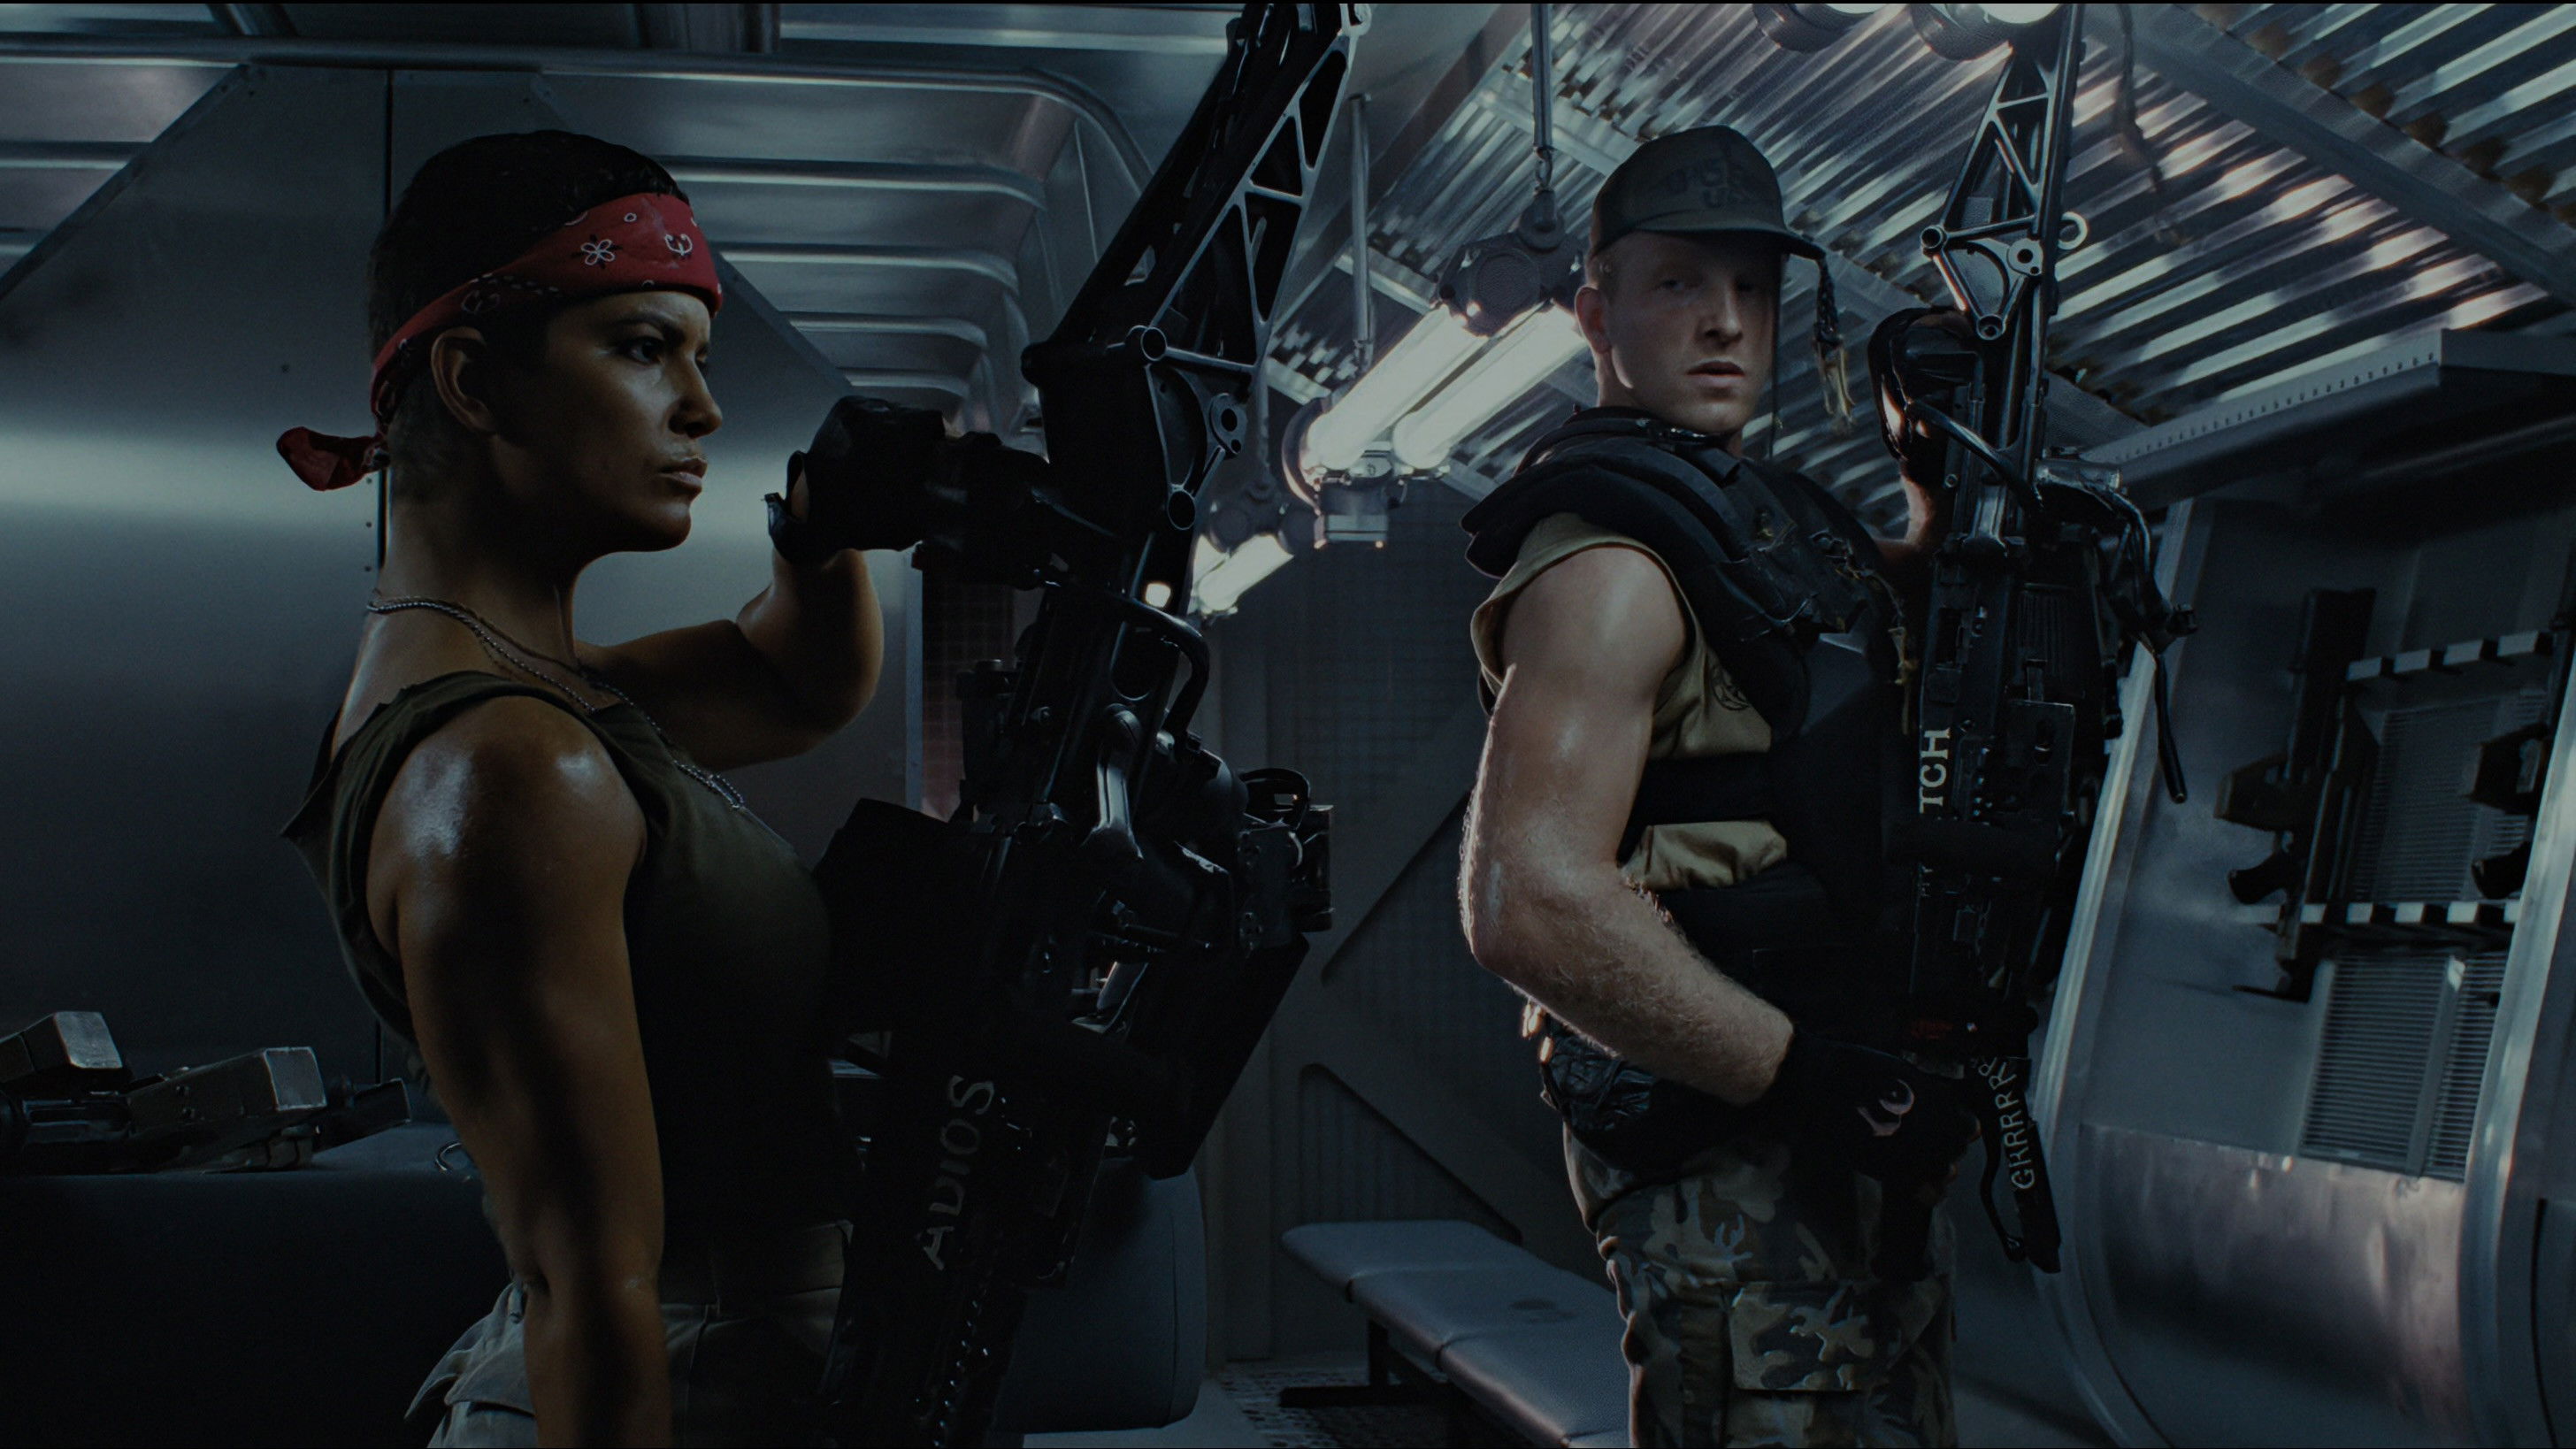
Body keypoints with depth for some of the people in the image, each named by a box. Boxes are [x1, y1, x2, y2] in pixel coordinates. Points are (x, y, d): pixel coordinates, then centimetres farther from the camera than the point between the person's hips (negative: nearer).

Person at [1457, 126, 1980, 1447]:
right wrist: (1804, 1079, -24)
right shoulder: (1611, 557, -17)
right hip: (1731, 1163, -10)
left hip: (1848, 1139, 10)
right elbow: (1528, 905, -28)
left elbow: (1883, 618, 36)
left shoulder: (1763, 508, 14)